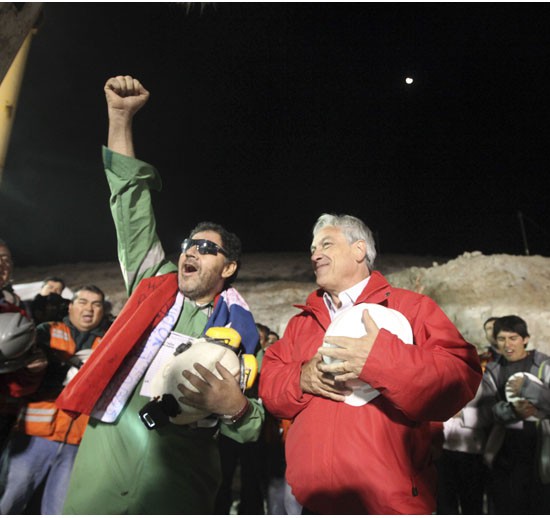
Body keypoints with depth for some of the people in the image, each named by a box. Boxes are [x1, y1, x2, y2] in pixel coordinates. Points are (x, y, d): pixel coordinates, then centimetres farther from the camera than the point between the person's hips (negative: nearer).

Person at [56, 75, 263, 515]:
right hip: (101, 459, 3)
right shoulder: (154, 285, 8)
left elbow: (252, 427, 3)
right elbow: (132, 211, 7)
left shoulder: (239, 328, 1)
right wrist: (121, 117, 5)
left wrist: (235, 408, -21)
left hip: (174, 481, -2)